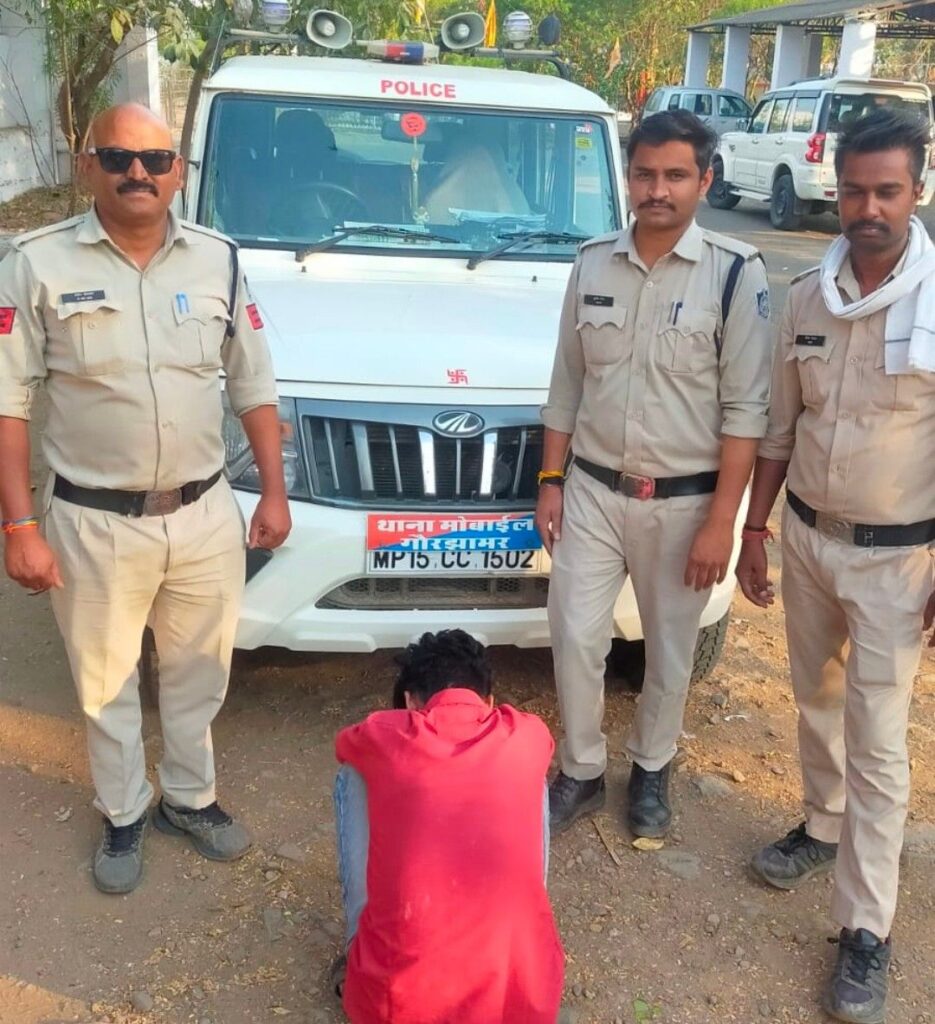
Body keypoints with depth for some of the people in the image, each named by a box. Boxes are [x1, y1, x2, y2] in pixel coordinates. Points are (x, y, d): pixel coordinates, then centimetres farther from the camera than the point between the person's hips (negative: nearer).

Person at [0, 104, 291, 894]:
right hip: (95, 524, -2)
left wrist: (274, 492, 5)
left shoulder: (218, 259, 0)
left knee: (198, 673, 19)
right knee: (107, 684, 15)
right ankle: (123, 819, 38)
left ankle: (189, 797, 43)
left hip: (205, 514, 3)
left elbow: (254, 384, 7)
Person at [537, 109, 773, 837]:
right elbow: (567, 385, 8)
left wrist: (721, 521, -13)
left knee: (670, 649, 13)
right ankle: (582, 773, 28)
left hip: (684, 501, -2)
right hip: (592, 490, 3)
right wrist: (550, 483, 4)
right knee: (576, 640, 6)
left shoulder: (735, 273, -10)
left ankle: (652, 770, 36)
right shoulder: (593, 263, 1)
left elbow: (745, 409, -10)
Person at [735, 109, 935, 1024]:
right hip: (806, 535, 5)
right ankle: (822, 827, 45)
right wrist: (754, 529, 7)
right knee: (816, 700, 21)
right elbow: (779, 426, 7)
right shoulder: (806, 297, -1)